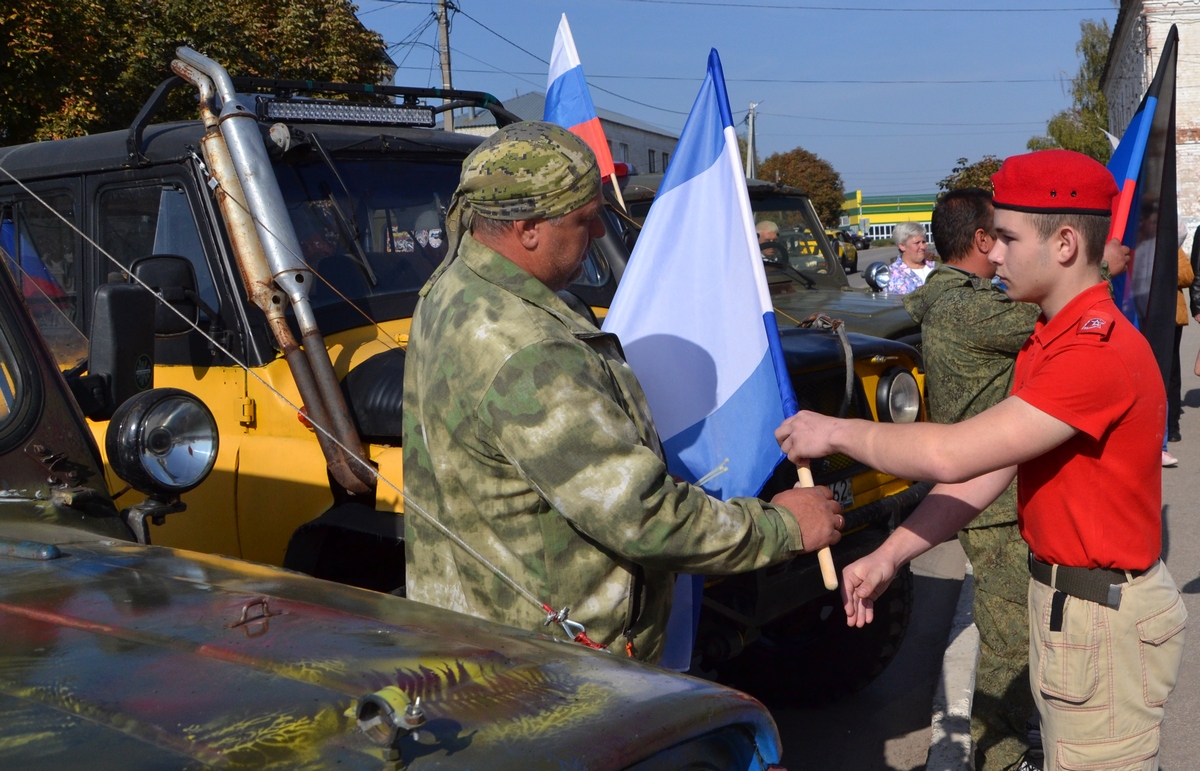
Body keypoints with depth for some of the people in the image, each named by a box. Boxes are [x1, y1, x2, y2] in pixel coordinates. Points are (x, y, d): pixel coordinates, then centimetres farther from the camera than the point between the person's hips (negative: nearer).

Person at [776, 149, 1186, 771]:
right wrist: (887, 556, -2)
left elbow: (951, 456, -32)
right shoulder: (1045, 342, 9)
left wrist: (837, 433, -18)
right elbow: (984, 476, 5)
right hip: (1061, 598, 9)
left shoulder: (1100, 352, -26)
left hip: (1103, 623, -9)